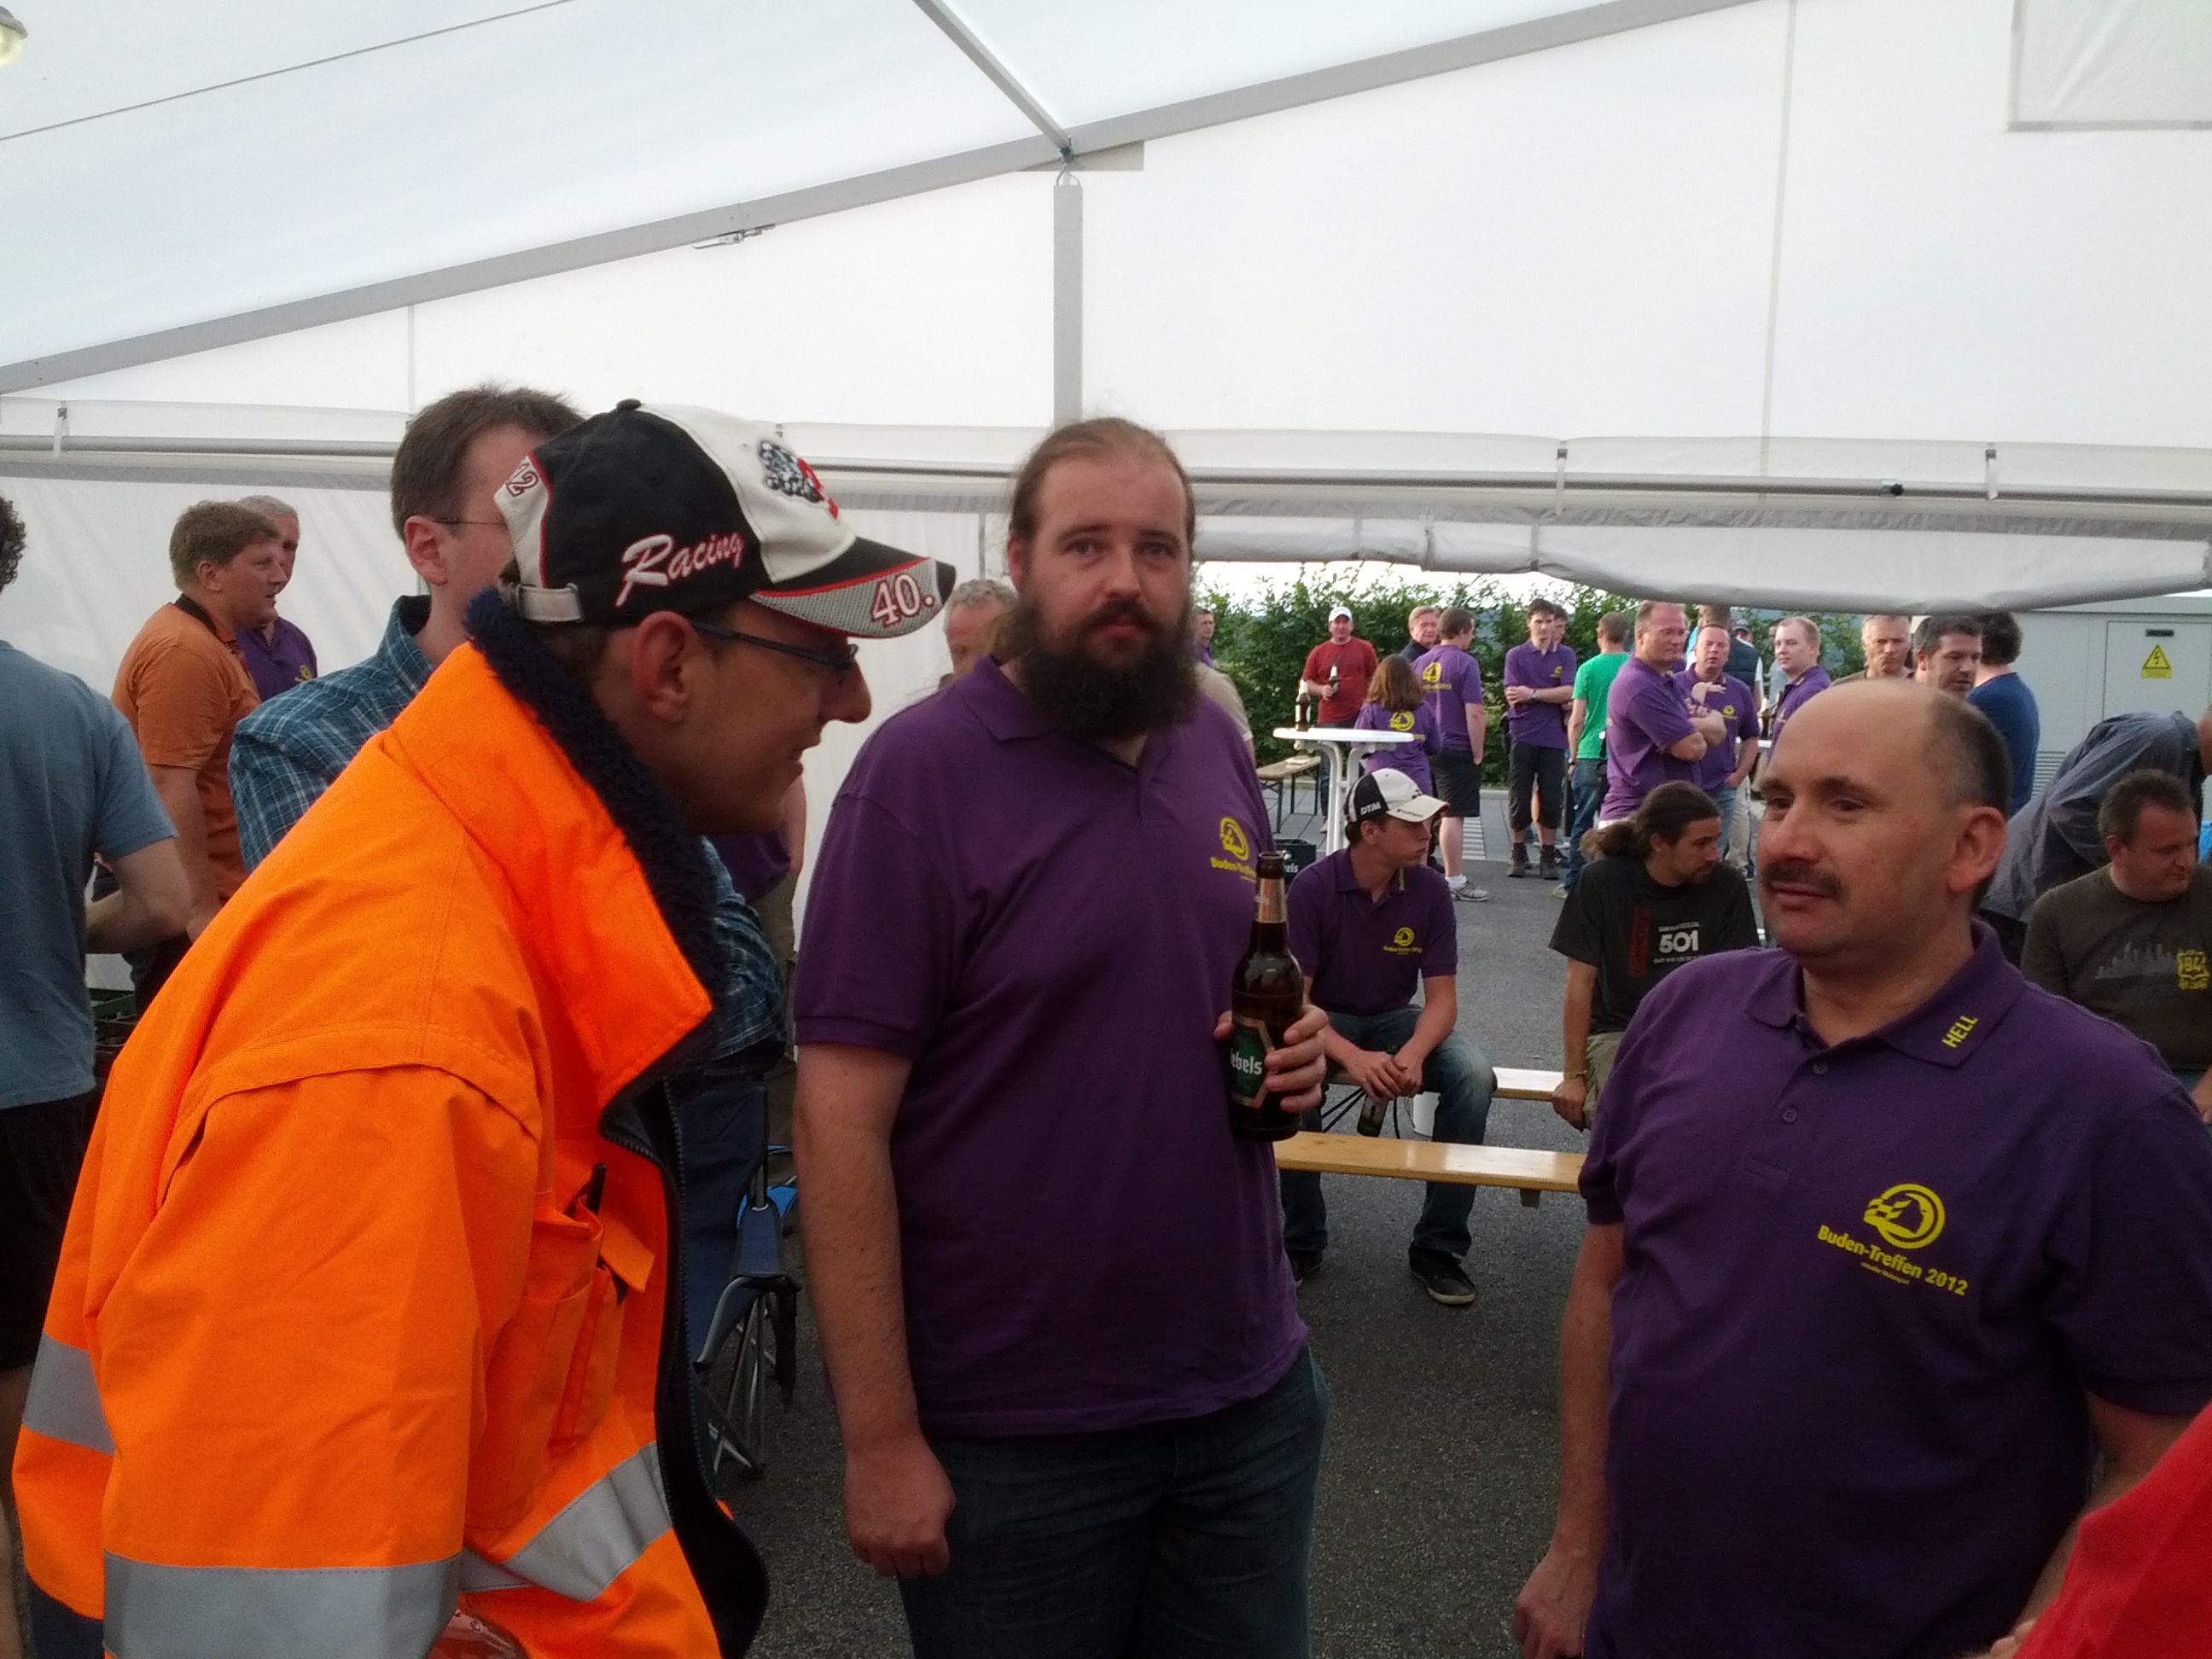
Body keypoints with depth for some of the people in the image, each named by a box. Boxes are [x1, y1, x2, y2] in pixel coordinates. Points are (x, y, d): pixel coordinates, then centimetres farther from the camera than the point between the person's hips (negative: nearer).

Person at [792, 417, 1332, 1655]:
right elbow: (841, 1118, -16)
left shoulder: (1220, 750, 4)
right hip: (1012, 1433, -5)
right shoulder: (922, 767, -15)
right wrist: (882, 1438, -16)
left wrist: (1296, 1044, -4)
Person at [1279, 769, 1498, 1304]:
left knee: (1474, 1076, -25)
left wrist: (1413, 1055, -31)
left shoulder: (1431, 890, -10)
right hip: (1323, 1020, -2)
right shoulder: (1313, 887, -18)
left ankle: (1437, 1247, -11)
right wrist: (1353, 1057, -36)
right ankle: (1302, 1243, -12)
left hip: (1396, 1019, 3)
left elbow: (1441, 997, -8)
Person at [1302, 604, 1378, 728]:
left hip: (1359, 717, -1)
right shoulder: (1318, 652, 8)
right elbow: (1306, 682, 13)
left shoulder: (1365, 649, 7)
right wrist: (1321, 690, -7)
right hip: (1328, 721, 1)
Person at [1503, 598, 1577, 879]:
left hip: (1554, 737, 1)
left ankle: (1549, 857, 13)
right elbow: (1513, 698, -7)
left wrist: (1532, 693, -11)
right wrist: (1554, 699, -6)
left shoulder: (1565, 655, 6)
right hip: (1522, 736, -1)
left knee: (1552, 800, 3)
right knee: (1519, 797, 3)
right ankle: (1519, 855, 14)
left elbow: (1568, 692, -6)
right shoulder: (1516, 655, 3)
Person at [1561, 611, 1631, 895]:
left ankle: (1573, 882, 7)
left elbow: (1576, 720, -4)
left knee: (1582, 822, 5)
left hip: (1591, 754, -2)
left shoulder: (1589, 669, -3)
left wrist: (1574, 757, 6)